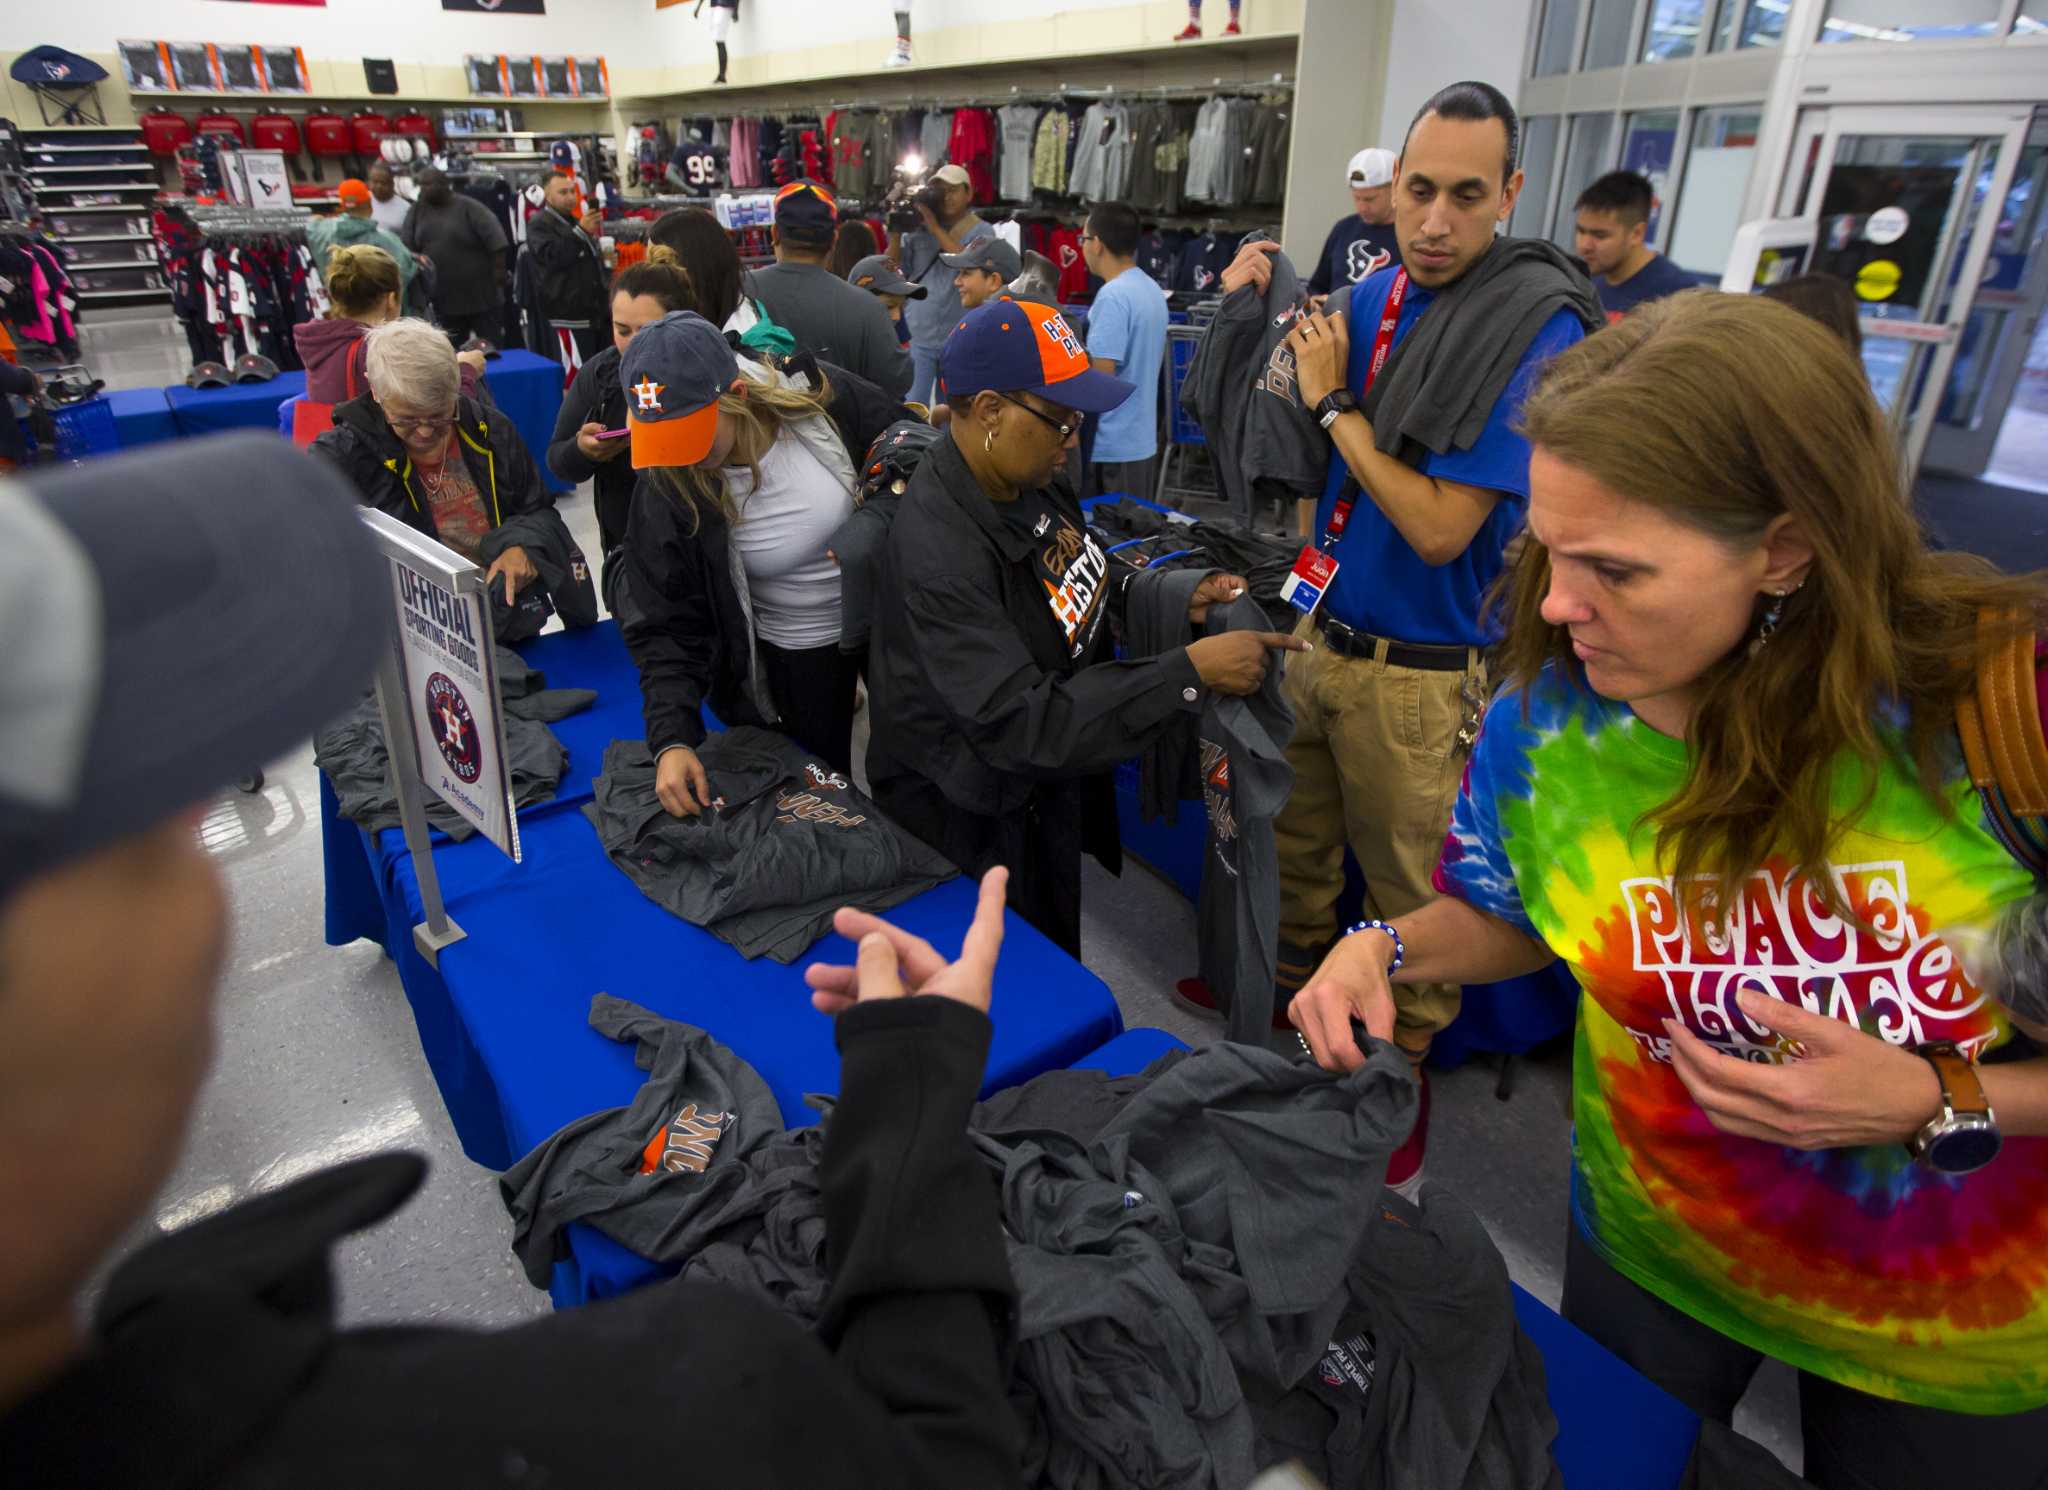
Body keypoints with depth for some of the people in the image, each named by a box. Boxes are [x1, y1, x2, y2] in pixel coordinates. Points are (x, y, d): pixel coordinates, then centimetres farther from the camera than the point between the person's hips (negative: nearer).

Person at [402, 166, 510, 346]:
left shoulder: (469, 208, -10)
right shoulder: (418, 210, 6)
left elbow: (496, 240, -13)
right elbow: (408, 248, 8)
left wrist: (499, 270, -15)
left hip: (481, 295, -5)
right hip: (443, 299, 5)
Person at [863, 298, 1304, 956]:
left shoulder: (1026, 478, -8)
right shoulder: (937, 556, -34)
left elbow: (1081, 567, 11)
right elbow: (1019, 722, -37)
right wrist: (1192, 672, -36)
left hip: (1048, 786, 8)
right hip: (979, 818, -8)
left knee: (1056, 953, 28)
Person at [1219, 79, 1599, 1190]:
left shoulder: (1536, 330, -17)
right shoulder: (1374, 294, 3)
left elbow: (1440, 528, -21)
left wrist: (1332, 402, -14)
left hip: (1418, 671, -6)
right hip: (1318, 633, 6)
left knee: (1412, 895, 10)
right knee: (1296, 847, 22)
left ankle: (1402, 1078, 34)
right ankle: (1287, 1003, 46)